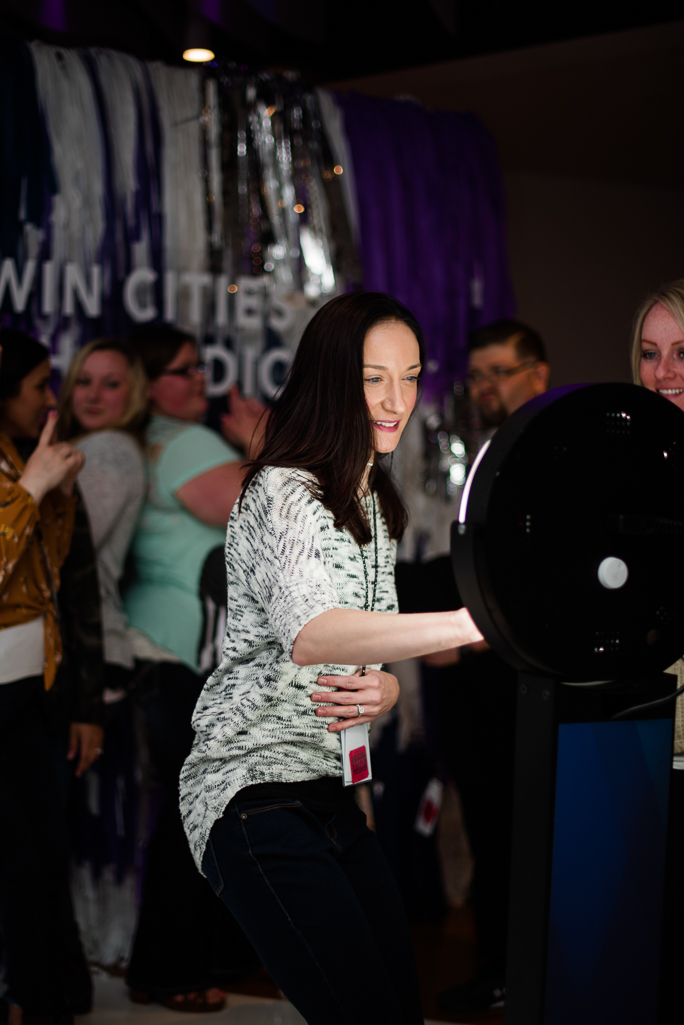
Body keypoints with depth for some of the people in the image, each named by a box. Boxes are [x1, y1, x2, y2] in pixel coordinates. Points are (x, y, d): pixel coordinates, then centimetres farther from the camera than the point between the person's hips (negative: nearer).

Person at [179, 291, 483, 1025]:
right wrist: (479, 620, -47)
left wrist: (382, 690, -6)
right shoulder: (283, 494, -15)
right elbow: (310, 633, -35)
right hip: (256, 793, -9)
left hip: (331, 791, 9)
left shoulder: (374, 504, 16)